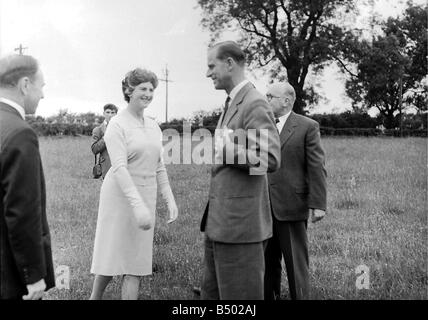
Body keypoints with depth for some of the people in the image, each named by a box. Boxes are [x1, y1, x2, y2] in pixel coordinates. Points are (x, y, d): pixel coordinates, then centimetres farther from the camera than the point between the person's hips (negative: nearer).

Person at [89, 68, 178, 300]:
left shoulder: (153, 126, 10)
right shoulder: (117, 124, -10)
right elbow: (119, 168, -19)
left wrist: (170, 199, 4)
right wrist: (138, 205, -29)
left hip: (146, 197, 5)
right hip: (120, 196, -5)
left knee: (136, 260, 6)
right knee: (112, 254, 7)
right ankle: (94, 297, 30)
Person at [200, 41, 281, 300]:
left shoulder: (255, 104, -14)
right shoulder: (232, 104, 18)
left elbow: (271, 159, -25)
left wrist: (223, 149, -18)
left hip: (240, 222, -10)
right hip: (219, 220, 10)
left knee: (239, 295, 0)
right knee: (211, 292, 16)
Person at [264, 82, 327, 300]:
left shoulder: (308, 127, -3)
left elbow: (317, 168, -7)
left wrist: (317, 204, -13)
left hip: (291, 207, -4)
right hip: (263, 208, 5)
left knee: (296, 264, 5)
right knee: (266, 262, 12)